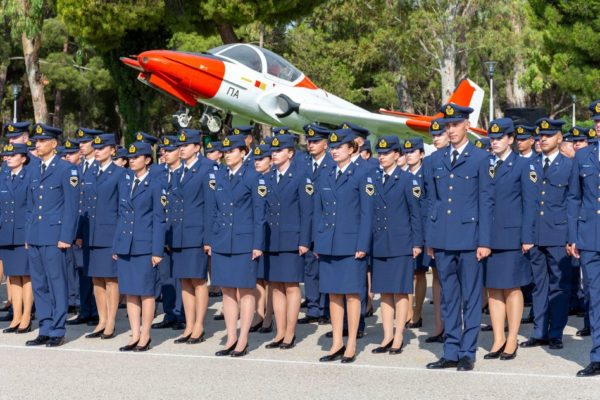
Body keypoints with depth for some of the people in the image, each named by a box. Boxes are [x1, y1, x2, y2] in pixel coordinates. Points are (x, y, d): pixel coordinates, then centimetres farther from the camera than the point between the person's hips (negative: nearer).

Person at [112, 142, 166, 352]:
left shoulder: (155, 185, -5)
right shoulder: (125, 183, 12)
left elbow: (159, 220, -5)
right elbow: (121, 215, 16)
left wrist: (157, 251, -10)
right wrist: (116, 246, 12)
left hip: (145, 247, -6)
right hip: (125, 246, 6)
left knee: (146, 292, 0)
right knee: (129, 292, 8)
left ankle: (145, 337, 7)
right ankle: (135, 336, 14)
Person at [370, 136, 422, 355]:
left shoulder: (408, 180, -2)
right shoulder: (374, 181, 11)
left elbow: (416, 213, -2)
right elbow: (370, 212, 14)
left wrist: (417, 243, -6)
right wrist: (369, 242, 9)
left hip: (401, 245, -5)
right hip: (380, 245, 5)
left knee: (400, 292, -1)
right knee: (384, 292, 7)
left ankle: (398, 338, 5)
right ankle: (387, 337, 13)